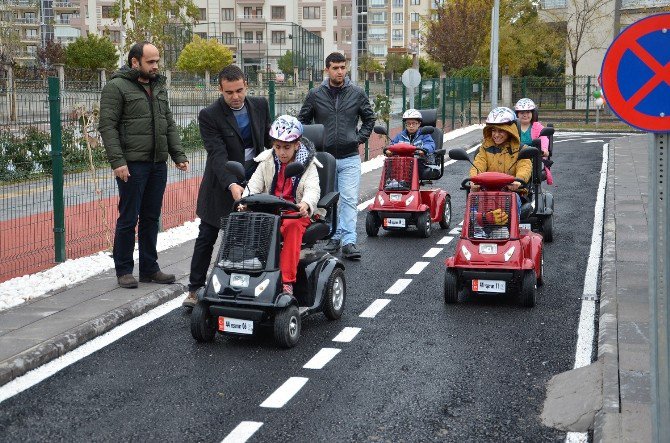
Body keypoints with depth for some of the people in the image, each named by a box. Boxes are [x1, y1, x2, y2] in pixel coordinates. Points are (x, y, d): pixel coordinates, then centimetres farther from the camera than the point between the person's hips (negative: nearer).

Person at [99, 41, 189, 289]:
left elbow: (169, 124, 21)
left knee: (151, 218, 11)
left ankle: (149, 269, 19)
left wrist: (178, 155, 11)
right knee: (128, 219, -1)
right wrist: (117, 161, -19)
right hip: (132, 164, -7)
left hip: (158, 164, 7)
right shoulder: (117, 87, -5)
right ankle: (124, 271, 9)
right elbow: (107, 127, -11)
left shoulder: (159, 87, 17)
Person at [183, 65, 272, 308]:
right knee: (207, 236, 1)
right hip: (221, 184, -3)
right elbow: (217, 155, -25)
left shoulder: (260, 105, -2)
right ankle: (195, 289, 11)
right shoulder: (209, 116, -16)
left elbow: (269, 141, 10)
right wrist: (231, 184, -39)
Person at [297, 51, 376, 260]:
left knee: (349, 199, -10)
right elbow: (302, 120, 12)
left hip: (349, 158, -1)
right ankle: (334, 236, 22)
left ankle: (349, 241, -10)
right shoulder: (315, 94, 1)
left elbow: (369, 118, 15)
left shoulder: (357, 93, 2)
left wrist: (360, 138, 4)